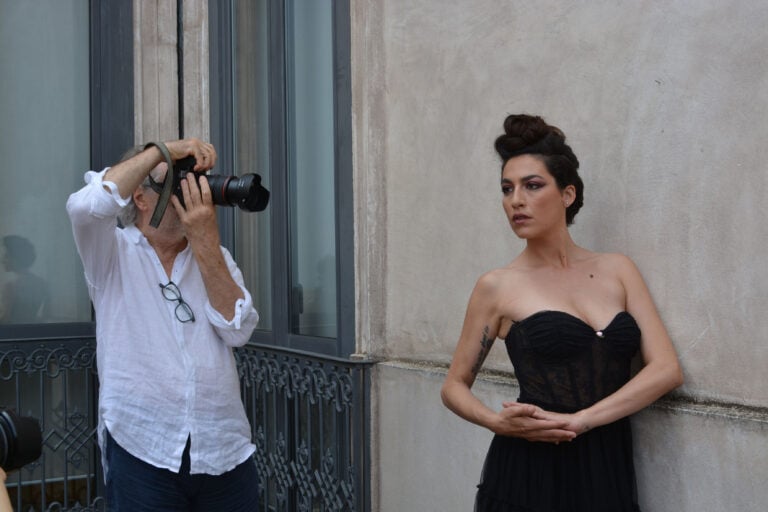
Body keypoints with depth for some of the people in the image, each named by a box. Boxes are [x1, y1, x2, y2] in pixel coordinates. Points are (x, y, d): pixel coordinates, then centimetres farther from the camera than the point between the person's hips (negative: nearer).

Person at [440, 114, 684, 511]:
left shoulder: (617, 270, 4)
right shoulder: (497, 287, -2)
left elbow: (666, 369, -5)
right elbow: (454, 386, 4)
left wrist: (579, 419, -16)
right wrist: (497, 422, -16)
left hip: (609, 468, 3)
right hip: (529, 471, -2)